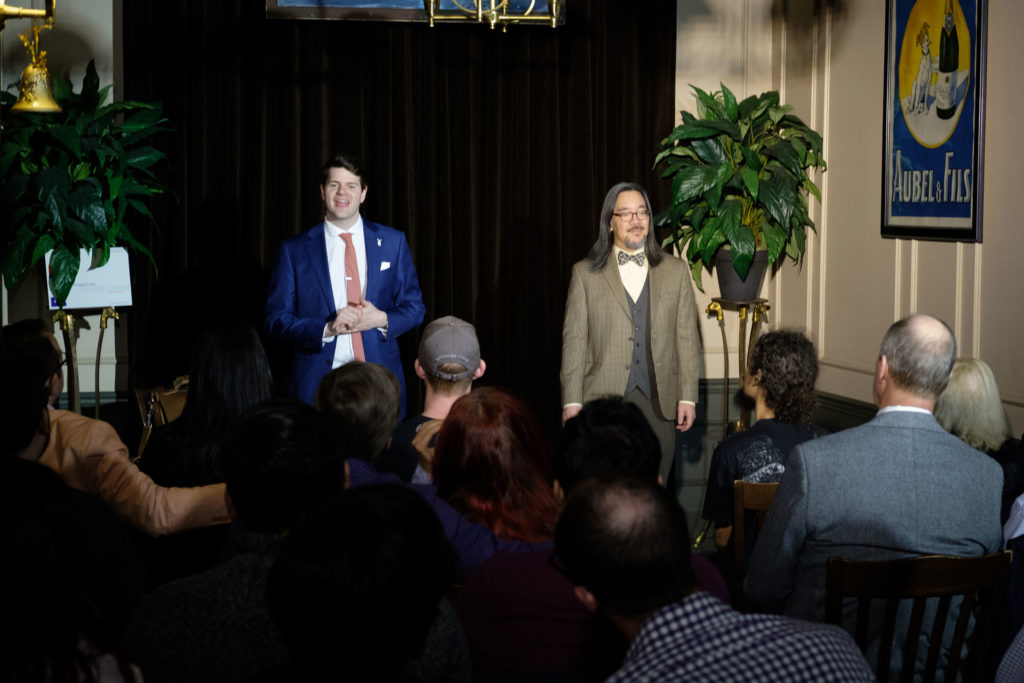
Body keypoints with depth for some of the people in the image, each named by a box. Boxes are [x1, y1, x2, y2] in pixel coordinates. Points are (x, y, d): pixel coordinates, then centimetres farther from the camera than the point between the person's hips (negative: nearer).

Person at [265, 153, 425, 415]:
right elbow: (276, 319, 2)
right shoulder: (295, 250, 5)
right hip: (317, 382, -1)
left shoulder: (392, 242, 10)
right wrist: (327, 329, -14)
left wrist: (381, 319, -10)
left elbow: (414, 308, 12)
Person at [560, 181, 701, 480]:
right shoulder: (585, 274, 6)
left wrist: (688, 397, 3)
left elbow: (687, 338, 9)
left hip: (657, 403, 2)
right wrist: (571, 402, -3)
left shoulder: (676, 271, 11)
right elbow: (574, 340, 3)